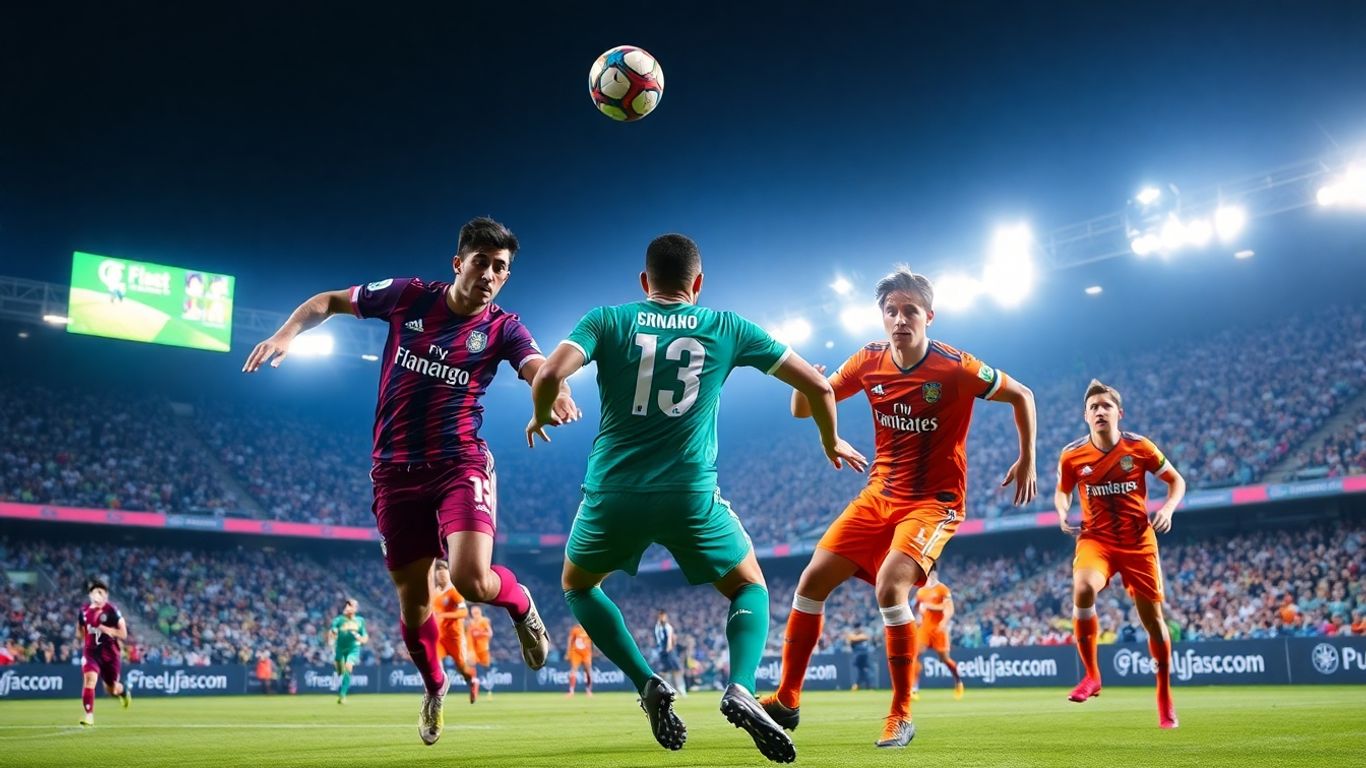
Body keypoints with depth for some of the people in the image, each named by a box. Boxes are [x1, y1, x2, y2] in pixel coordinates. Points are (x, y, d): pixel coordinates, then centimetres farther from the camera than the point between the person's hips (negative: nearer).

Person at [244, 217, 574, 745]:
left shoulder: (503, 329, -4)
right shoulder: (408, 297, 0)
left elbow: (540, 368, -24)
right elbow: (329, 301, 13)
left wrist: (557, 394, -48)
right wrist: (285, 334, -5)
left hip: (461, 464, -2)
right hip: (396, 471, 2)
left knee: (472, 580, -24)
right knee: (412, 600, 8)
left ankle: (521, 604, 14)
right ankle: (435, 688, 37)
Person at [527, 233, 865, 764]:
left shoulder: (608, 321, 4)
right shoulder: (727, 328, 8)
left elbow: (549, 375, -11)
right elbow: (817, 386, 9)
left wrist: (540, 417, 11)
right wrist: (831, 442, 28)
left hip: (613, 493, 0)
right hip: (692, 496, 0)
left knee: (578, 584, 29)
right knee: (750, 588, 23)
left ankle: (649, 685, 11)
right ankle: (741, 689, -5)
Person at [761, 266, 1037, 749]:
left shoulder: (956, 368, -15)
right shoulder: (869, 363, -2)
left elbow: (1022, 395, -1)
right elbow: (803, 409, 5)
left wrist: (1027, 461, 0)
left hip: (933, 501, -5)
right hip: (879, 494, 5)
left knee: (890, 587, -27)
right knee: (812, 581, -3)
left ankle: (901, 717, -11)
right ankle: (787, 700, 10)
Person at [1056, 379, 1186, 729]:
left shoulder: (1140, 447, -6)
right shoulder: (1071, 456, -4)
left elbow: (1176, 480, 5)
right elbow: (1062, 492, 13)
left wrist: (1168, 508, -14)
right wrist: (1063, 514, -8)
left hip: (1138, 542, 1)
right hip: (1095, 539, 0)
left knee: (1152, 617, 4)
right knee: (1083, 589, -31)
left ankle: (1165, 697, 25)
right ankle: (1091, 675, -15)